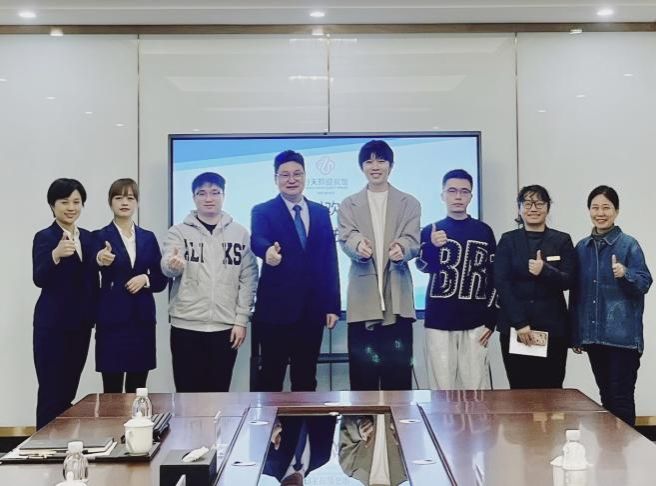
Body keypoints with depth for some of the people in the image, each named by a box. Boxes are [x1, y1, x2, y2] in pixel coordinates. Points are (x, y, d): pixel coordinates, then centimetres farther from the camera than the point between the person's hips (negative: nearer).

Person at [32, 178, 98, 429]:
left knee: (69, 391, 12)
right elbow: (39, 279, -21)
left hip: (80, 324, 6)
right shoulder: (44, 237, -8)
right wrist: (56, 254, -38)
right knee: (51, 391, -3)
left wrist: (93, 316, 11)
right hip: (53, 325, -6)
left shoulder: (88, 238, 10)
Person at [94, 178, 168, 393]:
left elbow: (162, 279, 11)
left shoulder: (148, 238, 11)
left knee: (138, 390, 9)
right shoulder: (100, 237, 0)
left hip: (142, 320, 3)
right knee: (112, 390, -1)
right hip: (112, 320, -3)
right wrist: (99, 262, -32)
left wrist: (145, 278, -9)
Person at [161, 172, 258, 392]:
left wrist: (241, 320, -3)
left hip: (226, 327, 1)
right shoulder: (179, 231, 2)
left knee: (218, 392, 8)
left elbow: (248, 279, 3)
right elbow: (167, 268, -15)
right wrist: (172, 264, -38)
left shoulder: (240, 233, 5)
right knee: (188, 392, 4)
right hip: (186, 326, -1)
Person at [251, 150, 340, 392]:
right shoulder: (262, 212, 1)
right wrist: (269, 251, -44)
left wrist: (333, 305, 3)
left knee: (306, 378, 11)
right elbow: (257, 240, -20)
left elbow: (329, 261, 9)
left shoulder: (321, 213, 11)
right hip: (275, 308, -3)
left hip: (312, 309, 4)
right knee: (271, 376, 4)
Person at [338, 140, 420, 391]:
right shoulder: (349, 205, 12)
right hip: (363, 297, 0)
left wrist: (401, 249, -27)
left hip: (397, 297, 0)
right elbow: (346, 239, -3)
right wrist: (359, 247, -28)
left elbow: (413, 241, -2)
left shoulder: (409, 203, 11)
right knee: (362, 372, 3)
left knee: (398, 372, 2)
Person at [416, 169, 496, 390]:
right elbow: (423, 266, -9)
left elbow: (494, 276, 9)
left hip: (474, 322, 1)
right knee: (442, 387, 2)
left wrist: (490, 319, 3)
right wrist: (433, 246, -30)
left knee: (475, 387, 2)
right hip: (438, 322, -1)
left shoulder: (484, 231, 8)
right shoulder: (430, 231, 6)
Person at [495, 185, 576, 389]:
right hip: (514, 327, 0)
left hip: (552, 328, 0)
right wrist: (520, 323, -11)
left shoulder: (562, 240, 8)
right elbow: (501, 284, -1)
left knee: (550, 390, -2)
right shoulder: (508, 240, 7)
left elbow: (568, 281, 1)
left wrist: (545, 271, -20)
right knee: (519, 389, -1)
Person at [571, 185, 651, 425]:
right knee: (605, 395, 14)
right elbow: (576, 292, 10)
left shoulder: (629, 244, -6)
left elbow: (644, 283, -10)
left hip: (622, 335, -5)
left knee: (621, 398, -2)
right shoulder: (581, 247, 7)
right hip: (593, 335, 5)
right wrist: (575, 334, 10)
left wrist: (625, 274, -32)